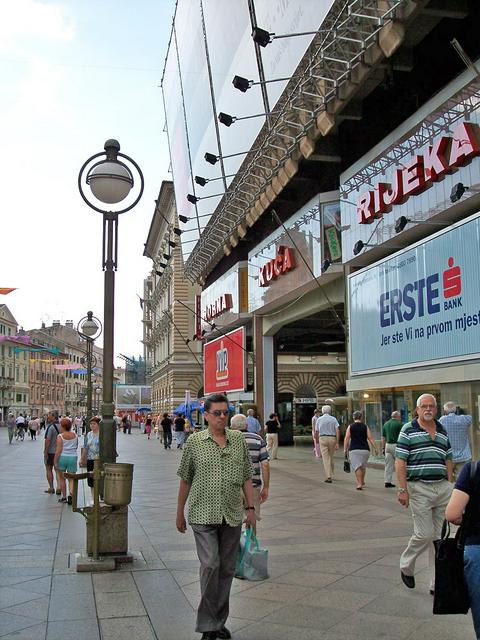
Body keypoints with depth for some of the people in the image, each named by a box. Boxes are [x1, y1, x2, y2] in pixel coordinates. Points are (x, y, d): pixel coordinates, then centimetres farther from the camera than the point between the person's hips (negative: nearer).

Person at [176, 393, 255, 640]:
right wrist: (180, 514, 7)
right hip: (203, 515, -3)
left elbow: (247, 477, 10)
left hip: (232, 516, 3)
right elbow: (185, 480, 4)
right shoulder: (194, 441, -1)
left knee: (226, 569, 10)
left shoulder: (239, 439, 5)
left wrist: (250, 508, 5)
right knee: (210, 565, -12)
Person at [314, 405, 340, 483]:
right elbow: (337, 431, -6)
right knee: (331, 457, 17)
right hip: (332, 439, 1)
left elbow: (316, 432, 10)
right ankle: (331, 474, 28)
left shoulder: (319, 419, 6)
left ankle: (328, 477, -13)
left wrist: (317, 440, 28)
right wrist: (337, 443, -6)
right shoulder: (333, 419, 4)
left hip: (323, 438, -1)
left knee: (326, 458, -4)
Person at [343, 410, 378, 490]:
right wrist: (375, 448, 3)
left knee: (357, 466, -4)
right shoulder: (365, 426, 6)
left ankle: (359, 484, -15)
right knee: (363, 466, 20)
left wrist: (345, 449, -3)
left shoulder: (350, 426, 2)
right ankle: (362, 482, 34)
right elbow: (370, 438, 1)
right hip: (365, 449, 2)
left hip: (354, 450, -2)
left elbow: (347, 438, -5)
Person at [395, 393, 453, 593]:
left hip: (442, 488, 5)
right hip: (419, 489, -5)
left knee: (441, 537, 7)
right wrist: (403, 489, -13)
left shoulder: (443, 431, 14)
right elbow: (400, 461, -8)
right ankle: (406, 566, 21)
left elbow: (448, 460, 19)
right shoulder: (408, 430, -4)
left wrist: (449, 485, 10)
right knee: (424, 534, -6)